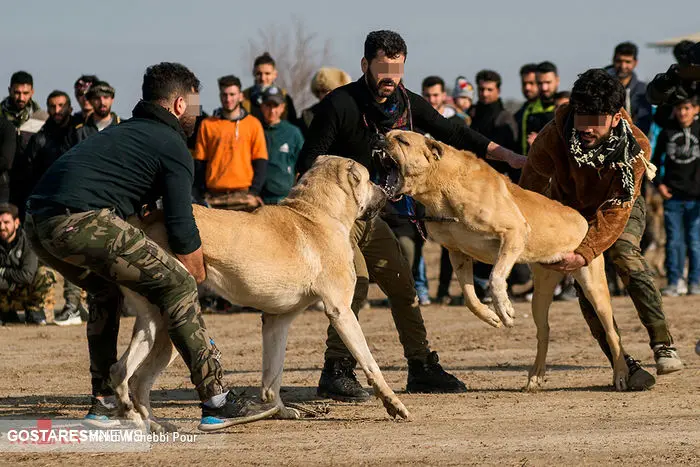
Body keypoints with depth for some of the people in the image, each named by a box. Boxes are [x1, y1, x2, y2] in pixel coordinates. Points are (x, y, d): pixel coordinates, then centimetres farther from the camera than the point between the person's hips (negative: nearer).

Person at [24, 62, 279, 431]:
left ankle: (103, 403, 31)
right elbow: (182, 232, 2)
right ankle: (216, 403, -5)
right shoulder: (172, 146, 8)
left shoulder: (120, 132, 33)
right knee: (178, 286, -1)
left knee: (106, 293, 32)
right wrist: (199, 277, 18)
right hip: (81, 220, -9)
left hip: (37, 223, 9)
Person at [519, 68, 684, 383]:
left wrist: (584, 253, -47)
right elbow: (531, 187, -12)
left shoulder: (635, 147, -33)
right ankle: (622, 364, -16)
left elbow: (615, 211, -36)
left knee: (624, 252, -30)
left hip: (621, 207, -1)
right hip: (571, 210, 1)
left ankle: (663, 345, -32)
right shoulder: (553, 138, -31)